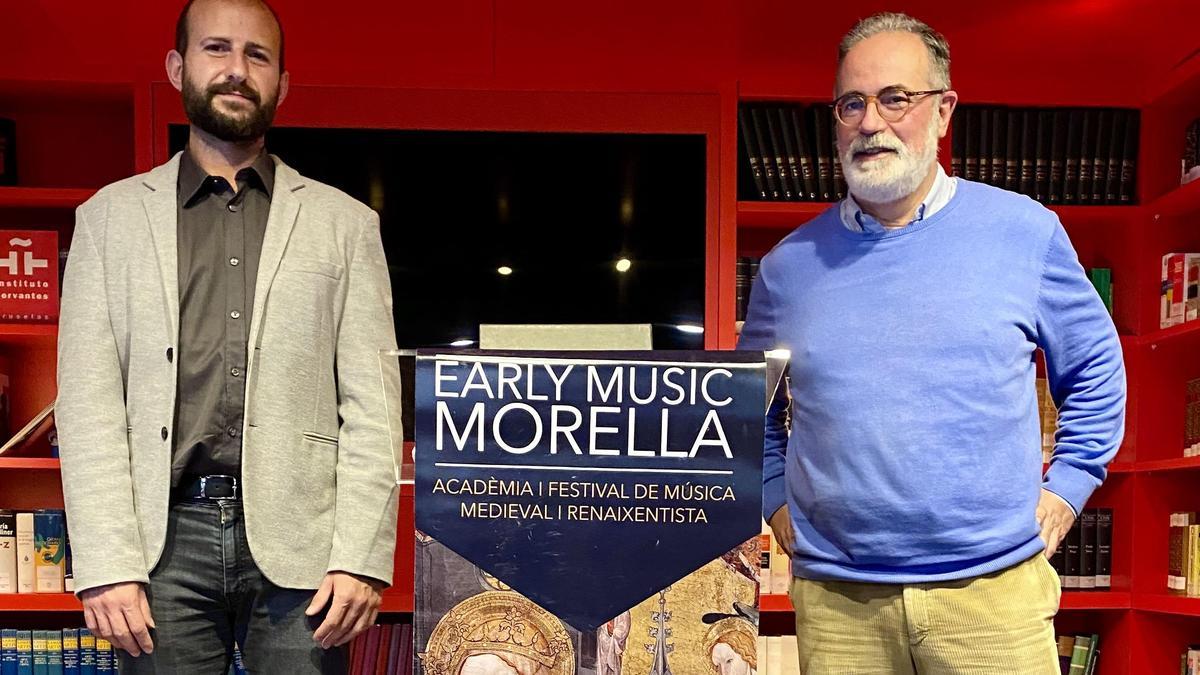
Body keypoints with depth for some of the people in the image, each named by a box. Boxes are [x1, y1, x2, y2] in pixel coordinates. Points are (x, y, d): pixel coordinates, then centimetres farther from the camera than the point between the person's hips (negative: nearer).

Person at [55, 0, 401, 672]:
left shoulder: (346, 222, 9)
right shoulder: (111, 215, 11)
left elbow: (371, 403, 3)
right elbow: (88, 399, 4)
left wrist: (361, 558, -6)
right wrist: (107, 563, -5)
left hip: (299, 538, 0)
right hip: (167, 538, 1)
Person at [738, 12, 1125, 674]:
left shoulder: (1026, 233, 0)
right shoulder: (788, 264, 4)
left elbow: (1095, 366, 12)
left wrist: (1066, 488, 5)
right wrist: (775, 500, 9)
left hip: (996, 591, -1)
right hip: (835, 600, 1)